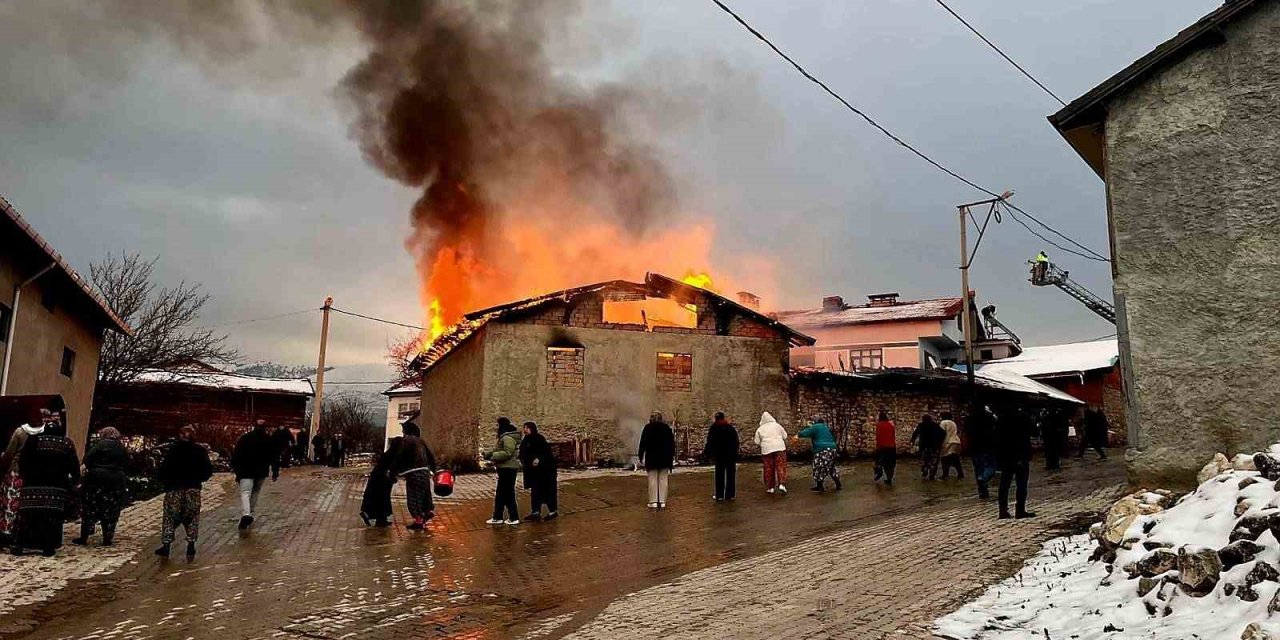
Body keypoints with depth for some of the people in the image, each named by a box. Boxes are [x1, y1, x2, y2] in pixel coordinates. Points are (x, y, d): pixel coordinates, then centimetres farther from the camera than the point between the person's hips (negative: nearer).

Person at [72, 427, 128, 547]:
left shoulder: (99, 445, -4)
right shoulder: (121, 448, 9)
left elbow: (87, 459, -9)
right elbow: (126, 463, 11)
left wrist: (92, 469, 5)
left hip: (96, 479, -3)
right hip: (116, 481, 3)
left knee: (89, 509, 6)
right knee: (110, 512, 7)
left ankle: (84, 538, 9)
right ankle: (107, 539, 9)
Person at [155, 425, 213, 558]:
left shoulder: (173, 449, -5)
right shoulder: (200, 450, 0)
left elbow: (164, 467, -11)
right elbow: (208, 470, -2)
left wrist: (165, 482, 5)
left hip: (174, 488, -1)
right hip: (193, 488, 1)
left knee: (170, 517, 8)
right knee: (192, 517, 9)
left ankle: (165, 546, 5)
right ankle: (191, 546, 5)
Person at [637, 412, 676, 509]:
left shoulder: (648, 428, -3)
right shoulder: (667, 428, 5)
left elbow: (643, 443, -4)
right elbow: (672, 443, 7)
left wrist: (640, 456, 2)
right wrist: (672, 456, 13)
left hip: (651, 458, -2)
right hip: (665, 458, 2)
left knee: (653, 480, 2)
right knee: (663, 479, 5)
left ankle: (653, 502, 1)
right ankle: (662, 502, 4)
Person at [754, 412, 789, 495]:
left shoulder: (760, 429, 6)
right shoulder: (777, 425, 7)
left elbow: (757, 442, 5)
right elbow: (785, 436, 11)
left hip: (766, 450, 0)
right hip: (779, 447, 0)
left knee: (769, 469, 7)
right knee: (781, 467, 0)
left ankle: (770, 487, 11)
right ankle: (782, 484, -16)